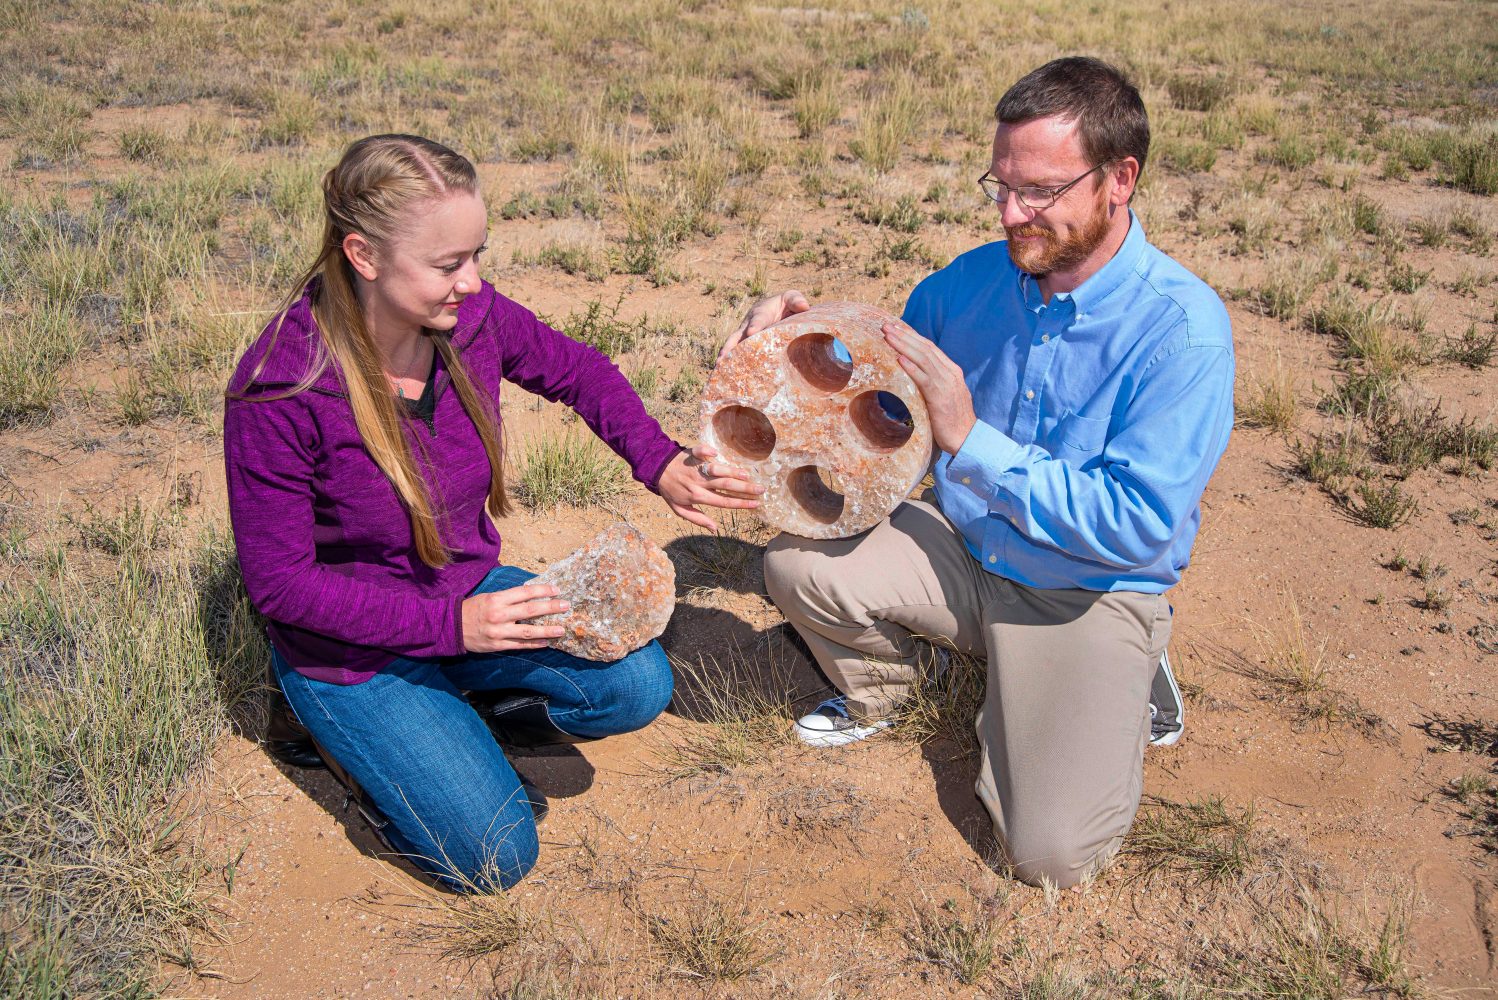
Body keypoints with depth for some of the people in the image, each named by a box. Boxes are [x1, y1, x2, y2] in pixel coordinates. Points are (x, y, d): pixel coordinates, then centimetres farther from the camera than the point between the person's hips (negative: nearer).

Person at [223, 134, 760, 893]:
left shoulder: (470, 317, -14)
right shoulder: (281, 393, -29)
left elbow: (576, 371, 6)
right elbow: (279, 582, -21)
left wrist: (658, 461, -11)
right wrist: (451, 625, -27)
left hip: (467, 591, 5)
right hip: (354, 647, -5)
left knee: (639, 685, -12)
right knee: (495, 854, -11)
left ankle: (452, 710, 12)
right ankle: (352, 729, 14)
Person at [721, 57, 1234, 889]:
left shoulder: (1181, 329, -21)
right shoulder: (974, 280, -3)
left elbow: (1136, 528, -25)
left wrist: (971, 442, -26)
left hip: (1090, 595, -4)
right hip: (963, 551, 5)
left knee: (1052, 852, -18)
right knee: (798, 563, -18)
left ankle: (1118, 688, 14)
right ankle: (877, 691, 15)